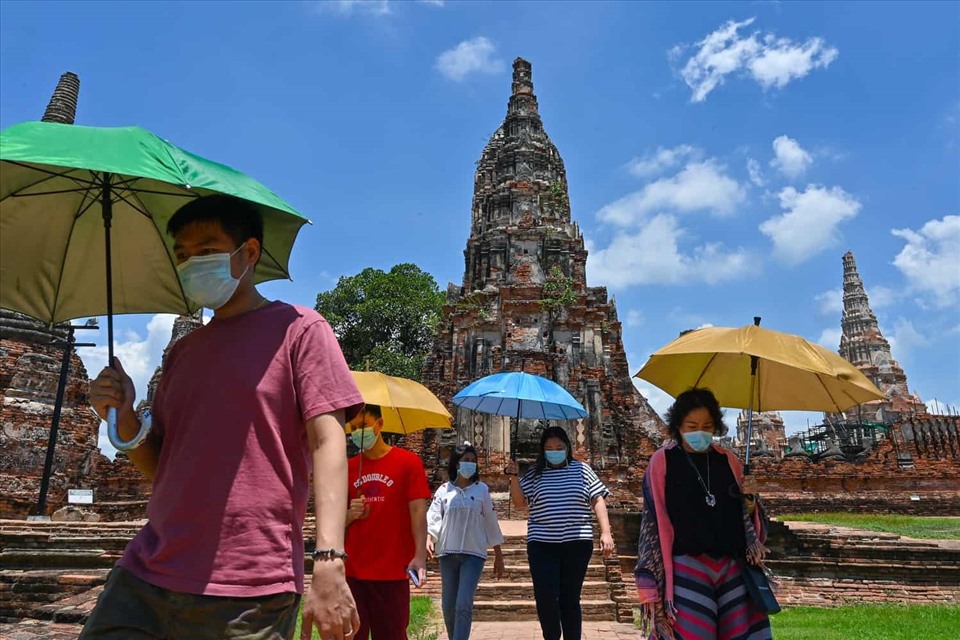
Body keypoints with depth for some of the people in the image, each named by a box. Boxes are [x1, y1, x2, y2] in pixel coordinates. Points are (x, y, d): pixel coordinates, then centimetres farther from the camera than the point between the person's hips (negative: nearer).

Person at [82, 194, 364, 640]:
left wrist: (329, 563, -21)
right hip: (144, 576, 6)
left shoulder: (297, 328, -2)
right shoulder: (183, 351, 16)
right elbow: (161, 468, 19)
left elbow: (327, 443, -11)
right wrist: (125, 420, -1)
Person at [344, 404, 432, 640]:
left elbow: (418, 511, -7)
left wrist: (420, 556, -20)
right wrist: (350, 515, -8)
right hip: (352, 571, 4)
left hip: (392, 571, -3)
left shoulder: (408, 462, -2)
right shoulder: (348, 468, 10)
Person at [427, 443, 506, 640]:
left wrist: (499, 557, 8)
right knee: (448, 605, 9)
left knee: (464, 605, -12)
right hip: (448, 552, 2)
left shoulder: (481, 489, 4)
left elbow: (491, 523, 7)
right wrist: (429, 539, -24)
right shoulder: (444, 490, 5)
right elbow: (433, 518, -3)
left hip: (473, 553, -2)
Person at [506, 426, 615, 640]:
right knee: (546, 599, -6)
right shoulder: (534, 474, 7)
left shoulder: (581, 469, 6)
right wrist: (513, 477, -10)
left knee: (570, 599, 7)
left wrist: (605, 532, -6)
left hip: (577, 544, 0)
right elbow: (519, 503, 4)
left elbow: (598, 500, 4)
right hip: (542, 545, 0)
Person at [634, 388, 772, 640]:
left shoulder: (728, 461, 8)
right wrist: (651, 580, -7)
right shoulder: (662, 462, -4)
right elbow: (652, 520, -5)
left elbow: (747, 518, 15)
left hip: (732, 569, 4)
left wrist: (749, 498, -7)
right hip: (687, 570, -4)